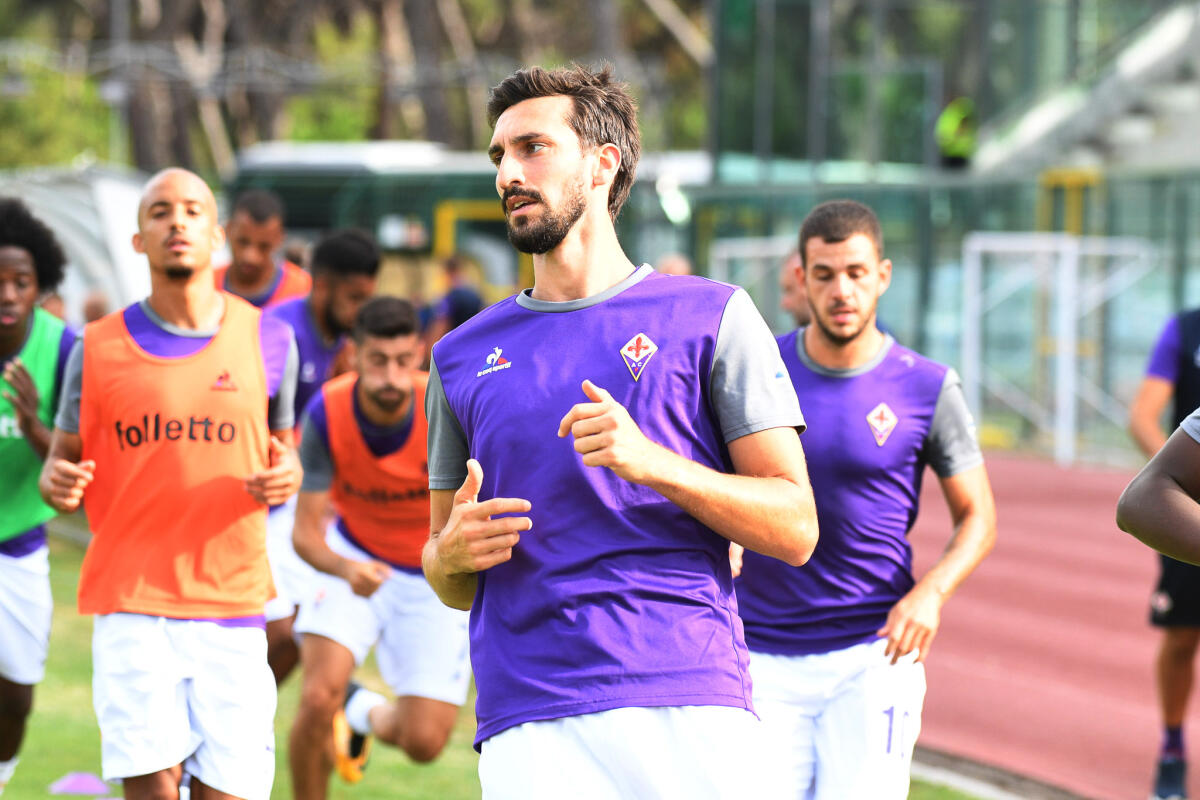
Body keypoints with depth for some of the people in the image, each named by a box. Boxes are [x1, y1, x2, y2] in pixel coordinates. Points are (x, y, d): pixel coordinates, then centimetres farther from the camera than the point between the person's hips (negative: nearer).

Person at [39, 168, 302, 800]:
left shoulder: (267, 340, 7)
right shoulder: (98, 349, 4)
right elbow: (64, 460, 12)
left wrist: (286, 475, -6)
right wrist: (56, 482, -12)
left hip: (233, 610, 1)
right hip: (132, 605, -1)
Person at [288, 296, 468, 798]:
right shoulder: (326, 414, -24)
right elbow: (306, 531, -21)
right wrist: (346, 568, -43)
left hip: (437, 577, 0)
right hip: (356, 560, 0)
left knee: (423, 743, -4)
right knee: (318, 698, -22)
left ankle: (366, 713, 32)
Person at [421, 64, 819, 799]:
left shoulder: (712, 316, 8)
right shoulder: (462, 357, 17)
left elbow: (795, 530, 2)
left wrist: (651, 463, -12)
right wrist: (453, 552, -2)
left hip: (693, 710, -1)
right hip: (530, 727, 2)